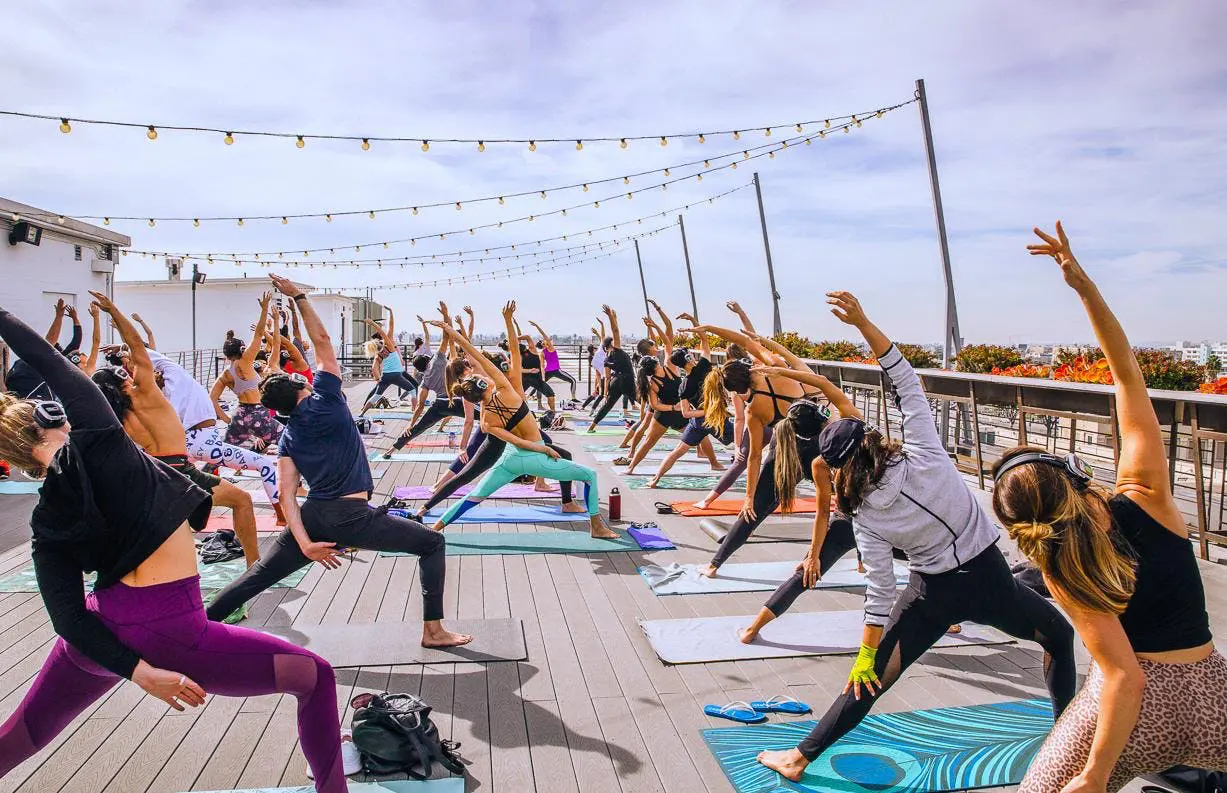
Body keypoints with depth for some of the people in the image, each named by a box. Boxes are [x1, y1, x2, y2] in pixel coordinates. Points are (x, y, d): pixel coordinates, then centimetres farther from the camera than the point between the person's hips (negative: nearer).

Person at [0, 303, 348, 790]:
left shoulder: (45, 528, 6)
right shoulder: (93, 441, -8)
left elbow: (68, 617, -6)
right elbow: (54, 365, 3)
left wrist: (138, 672, -11)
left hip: (101, 633, 7)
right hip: (165, 631, -6)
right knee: (314, 677, 3)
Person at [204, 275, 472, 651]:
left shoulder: (288, 436, 12)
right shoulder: (325, 401, -2)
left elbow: (287, 494, 0)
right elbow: (322, 341, 2)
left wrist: (304, 543, -5)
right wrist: (299, 296, 7)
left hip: (312, 518, 6)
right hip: (352, 517, -6)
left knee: (256, 577, 19)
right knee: (432, 543, 5)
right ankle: (433, 631, 0)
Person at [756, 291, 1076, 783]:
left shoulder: (865, 520, -13)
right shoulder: (923, 454, -16)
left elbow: (880, 592, -11)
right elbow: (905, 379, -16)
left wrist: (865, 654, 0)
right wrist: (862, 322, -21)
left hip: (934, 594, 0)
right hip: (989, 576, 1)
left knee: (871, 681, 7)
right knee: (1059, 635, 29)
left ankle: (801, 757, 9)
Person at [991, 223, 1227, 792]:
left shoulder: (1062, 573, -14)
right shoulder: (1145, 494, -9)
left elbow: (1126, 677, -20)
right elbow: (1127, 373, -6)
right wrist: (1085, 285, -10)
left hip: (1141, 707, -2)